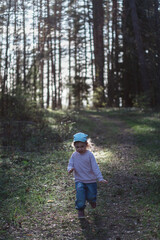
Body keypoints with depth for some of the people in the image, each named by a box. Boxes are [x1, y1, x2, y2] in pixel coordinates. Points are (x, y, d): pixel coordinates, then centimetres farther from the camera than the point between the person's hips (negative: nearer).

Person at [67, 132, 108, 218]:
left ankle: (91, 200, 46)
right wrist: (70, 169, -25)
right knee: (80, 192, -23)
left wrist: (100, 178, -16)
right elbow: (70, 165, 0)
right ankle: (80, 209, -3)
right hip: (79, 180, 1)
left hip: (91, 180, -1)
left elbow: (95, 167, -11)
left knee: (91, 196, 6)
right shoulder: (74, 155, -2)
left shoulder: (89, 155, -11)